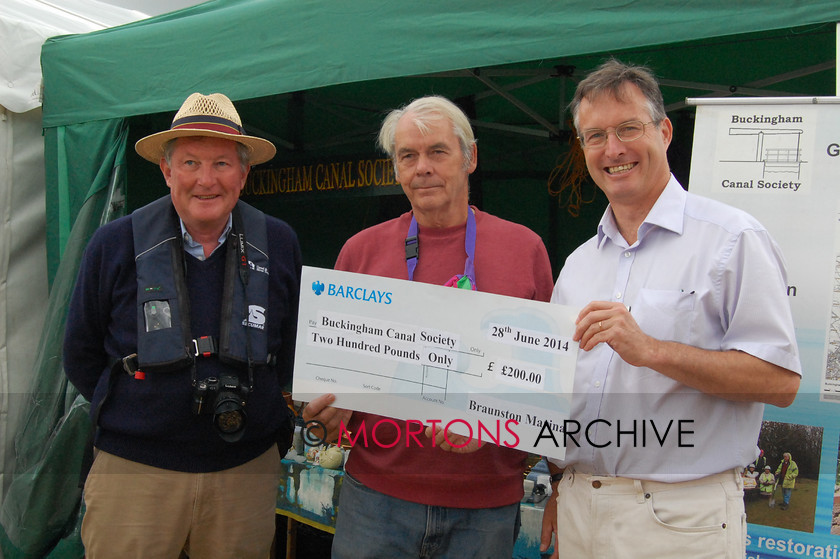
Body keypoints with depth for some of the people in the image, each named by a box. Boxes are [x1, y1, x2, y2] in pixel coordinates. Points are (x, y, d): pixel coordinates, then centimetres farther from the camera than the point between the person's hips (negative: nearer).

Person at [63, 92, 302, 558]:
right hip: (133, 468, -1)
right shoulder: (115, 245, -4)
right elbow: (81, 355, 6)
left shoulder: (279, 246, -1)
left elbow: (295, 346, 10)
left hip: (248, 468, 2)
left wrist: (267, 419, 6)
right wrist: (134, 414, 5)